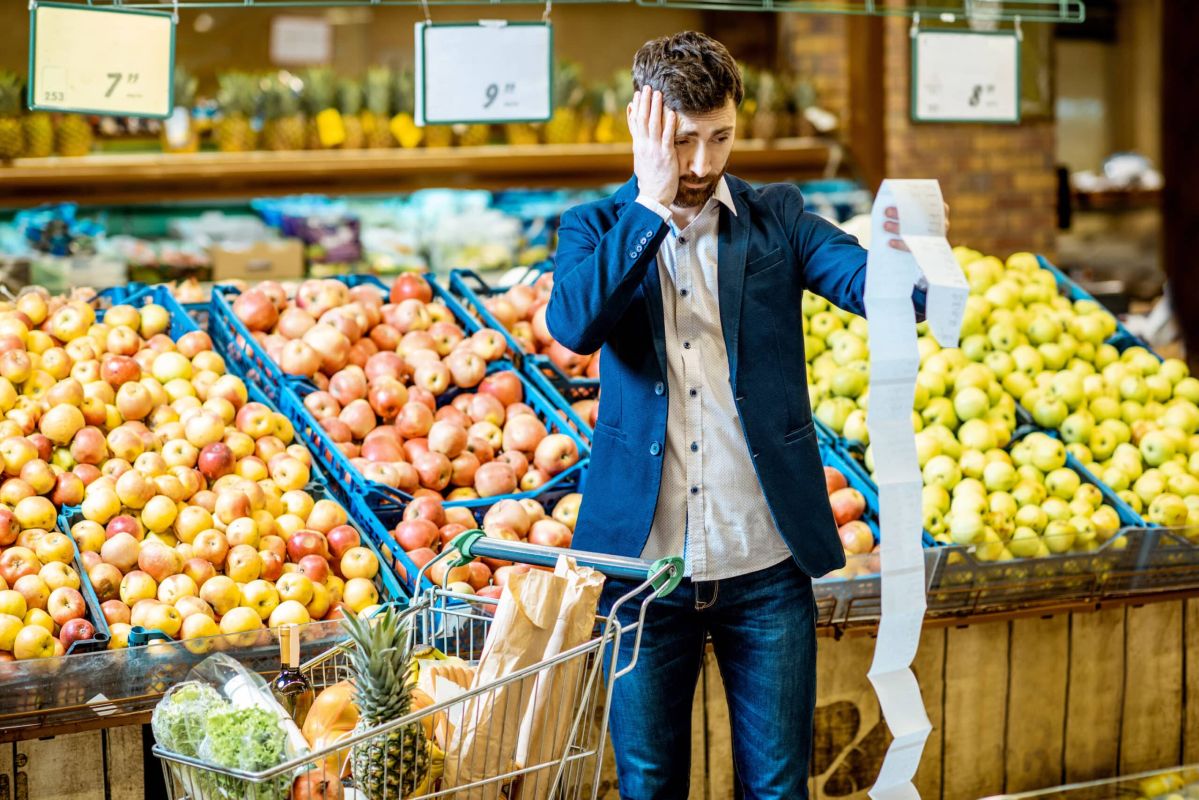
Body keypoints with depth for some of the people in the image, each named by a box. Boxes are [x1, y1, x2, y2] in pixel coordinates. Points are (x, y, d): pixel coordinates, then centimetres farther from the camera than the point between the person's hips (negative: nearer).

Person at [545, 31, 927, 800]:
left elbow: (867, 282, -13)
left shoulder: (777, 216, 3)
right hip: (645, 561, 0)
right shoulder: (599, 227, 2)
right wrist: (653, 201, -20)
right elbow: (575, 326, -18)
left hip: (765, 567, 0)